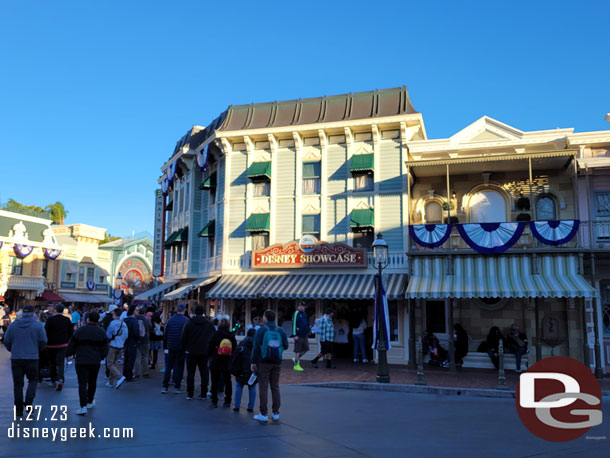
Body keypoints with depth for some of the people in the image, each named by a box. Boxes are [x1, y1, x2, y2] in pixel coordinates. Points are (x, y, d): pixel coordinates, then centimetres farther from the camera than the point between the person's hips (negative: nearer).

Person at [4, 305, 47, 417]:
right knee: (33, 380, 13)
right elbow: (43, 342, -3)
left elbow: (6, 341, 5)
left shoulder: (13, 325, 3)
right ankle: (28, 402, -6)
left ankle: (18, 409, 11)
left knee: (18, 384, 9)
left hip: (16, 358, 2)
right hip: (32, 358, -2)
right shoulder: (38, 325, -4)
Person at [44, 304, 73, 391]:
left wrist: (46, 341, 8)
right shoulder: (67, 320, 0)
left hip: (51, 344, -1)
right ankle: (60, 379, -21)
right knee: (60, 362, 0)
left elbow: (46, 332, -8)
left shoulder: (50, 320, -8)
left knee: (52, 363, 14)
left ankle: (53, 381, 22)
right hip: (63, 345, 1)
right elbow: (71, 332, 7)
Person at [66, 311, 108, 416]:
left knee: (82, 383, -4)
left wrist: (70, 354, 20)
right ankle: (90, 402, 34)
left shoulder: (79, 330, -3)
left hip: (81, 361, -2)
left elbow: (71, 347, 0)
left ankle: (83, 406, -14)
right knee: (92, 382, 19)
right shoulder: (101, 332, 3)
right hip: (95, 362, 2)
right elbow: (105, 350, 3)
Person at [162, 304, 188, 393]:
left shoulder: (170, 320, 4)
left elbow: (165, 335, 7)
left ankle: (165, 387, 7)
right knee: (179, 367, 5)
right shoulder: (186, 321, -6)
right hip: (181, 348, -3)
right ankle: (177, 387, 6)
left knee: (168, 367, 9)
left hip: (170, 348, 3)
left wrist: (165, 347, 12)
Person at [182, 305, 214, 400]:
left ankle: (190, 394, 6)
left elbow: (184, 338, -3)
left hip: (191, 352, -1)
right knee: (204, 373, 7)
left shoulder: (189, 323, -4)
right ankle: (203, 394, 8)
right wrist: (209, 350, 11)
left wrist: (185, 348, 10)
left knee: (190, 373, 6)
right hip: (204, 353, 1)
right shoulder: (209, 324, 0)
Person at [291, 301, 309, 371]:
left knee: (306, 349, 11)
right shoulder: (296, 313, -12)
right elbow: (294, 324, -16)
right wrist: (295, 335, -19)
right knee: (298, 350, -2)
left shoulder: (304, 313, 15)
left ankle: (296, 358, 28)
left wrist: (307, 333, 23)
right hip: (298, 336, -8)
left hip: (304, 335, 9)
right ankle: (296, 365, 6)